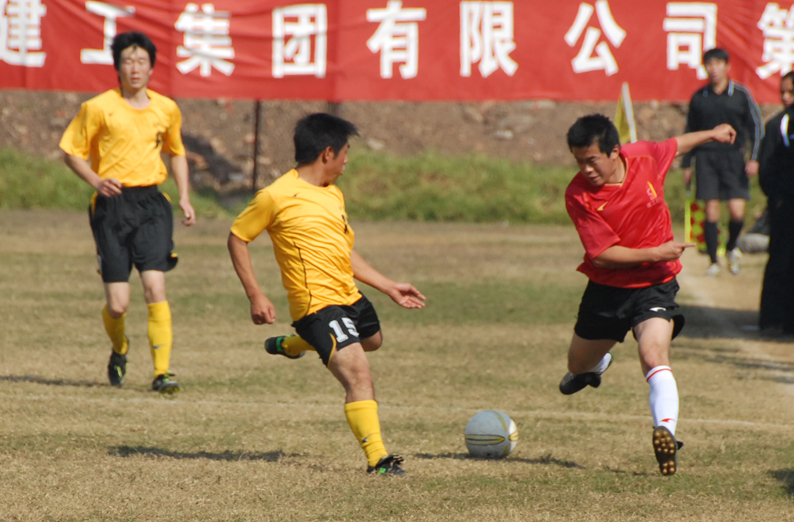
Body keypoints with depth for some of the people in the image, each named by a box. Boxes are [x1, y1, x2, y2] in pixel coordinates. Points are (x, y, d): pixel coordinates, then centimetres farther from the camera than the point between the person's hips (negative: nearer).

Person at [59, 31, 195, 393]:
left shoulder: (167, 109, 9)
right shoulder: (98, 108, -3)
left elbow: (176, 153, 25)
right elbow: (71, 151, 4)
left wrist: (184, 197, 13)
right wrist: (96, 180, -13)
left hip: (151, 203, 2)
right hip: (112, 204, -2)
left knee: (155, 287, -15)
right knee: (118, 304, -3)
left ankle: (162, 372, -12)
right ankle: (119, 350, 30)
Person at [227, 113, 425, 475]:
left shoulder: (334, 195, 13)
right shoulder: (277, 196, -12)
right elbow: (237, 238, -3)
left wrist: (389, 288, 20)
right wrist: (255, 295, -10)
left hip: (348, 296, 9)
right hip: (318, 304, -9)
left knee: (372, 339, 36)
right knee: (358, 375, -21)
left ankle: (290, 345, 53)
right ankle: (378, 459, -23)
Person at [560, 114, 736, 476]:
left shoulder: (645, 157, -11)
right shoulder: (578, 196, -20)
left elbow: (674, 146, 14)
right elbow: (601, 255, -22)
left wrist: (711, 134, 30)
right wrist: (656, 253, -25)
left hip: (654, 285, -1)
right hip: (607, 288, 1)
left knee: (654, 354, -27)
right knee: (579, 365, 21)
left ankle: (666, 432, -41)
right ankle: (595, 364, 59)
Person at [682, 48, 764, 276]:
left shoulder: (741, 94, 2)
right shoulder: (699, 97, 7)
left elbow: (756, 126, 5)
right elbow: (690, 132, 16)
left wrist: (754, 158, -4)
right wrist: (686, 164, 13)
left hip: (733, 157, -1)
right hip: (706, 157, 1)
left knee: (737, 213, -9)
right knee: (711, 211, -5)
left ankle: (731, 249, 20)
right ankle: (713, 261, 6)